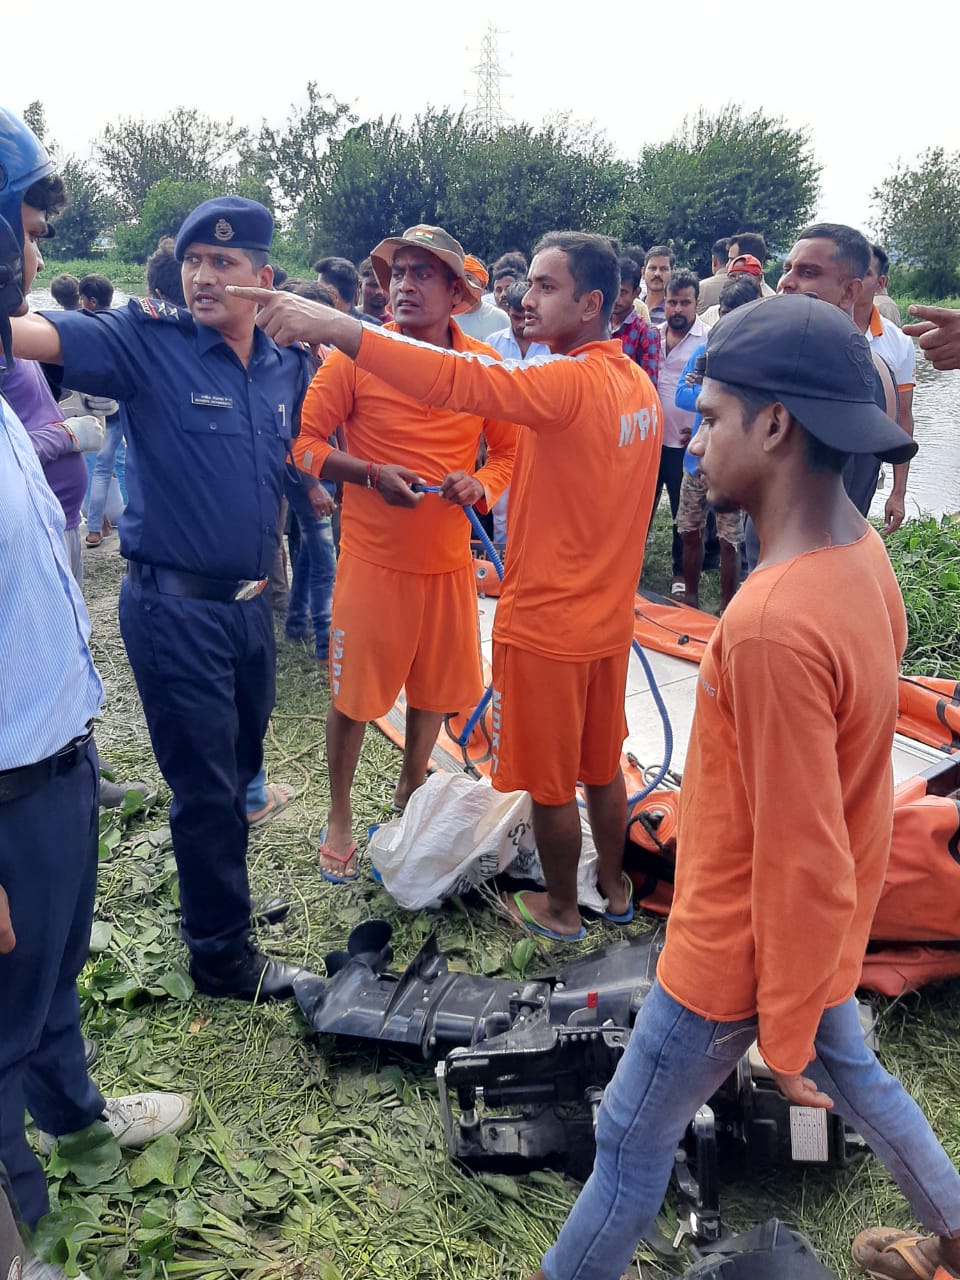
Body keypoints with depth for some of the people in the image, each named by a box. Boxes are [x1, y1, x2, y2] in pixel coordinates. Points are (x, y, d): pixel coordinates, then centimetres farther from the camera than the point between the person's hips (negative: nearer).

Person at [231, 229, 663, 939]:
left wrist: (335, 326, -38)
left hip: (547, 622, -8)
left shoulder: (569, 382, -22)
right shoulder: (641, 386, 4)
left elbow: (456, 377, -35)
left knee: (550, 780, 12)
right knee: (602, 763, 23)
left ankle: (560, 908, 31)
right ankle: (614, 887, 41)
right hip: (608, 615, 8)